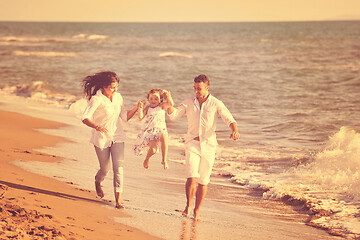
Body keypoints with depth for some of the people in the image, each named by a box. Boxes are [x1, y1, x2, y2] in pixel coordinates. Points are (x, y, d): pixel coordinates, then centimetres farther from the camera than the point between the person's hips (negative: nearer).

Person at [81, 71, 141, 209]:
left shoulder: (118, 97, 3)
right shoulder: (96, 99, -16)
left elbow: (125, 117, 10)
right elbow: (85, 118, -24)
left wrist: (136, 108, -4)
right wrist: (96, 127, -42)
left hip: (117, 137, 4)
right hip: (101, 139, -4)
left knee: (119, 167, -10)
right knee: (105, 168, 8)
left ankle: (118, 200, -10)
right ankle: (98, 182, 45)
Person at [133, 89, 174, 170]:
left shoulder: (162, 106, 6)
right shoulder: (148, 108, 6)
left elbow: (171, 104, -12)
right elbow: (141, 117, -6)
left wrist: (167, 96, -21)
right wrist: (140, 108, -15)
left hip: (161, 129, 0)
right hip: (150, 131, 0)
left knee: (164, 137, -36)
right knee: (153, 150, -18)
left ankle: (164, 160, -24)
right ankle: (147, 159, 21)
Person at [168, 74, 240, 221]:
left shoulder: (216, 104, -5)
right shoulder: (189, 102, 2)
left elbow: (229, 120, -13)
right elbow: (173, 115, 1)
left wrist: (235, 131, -34)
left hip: (208, 145, 0)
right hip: (192, 144, 0)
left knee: (203, 182, 5)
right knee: (192, 178, -15)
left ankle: (197, 211, 21)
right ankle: (188, 205, 11)